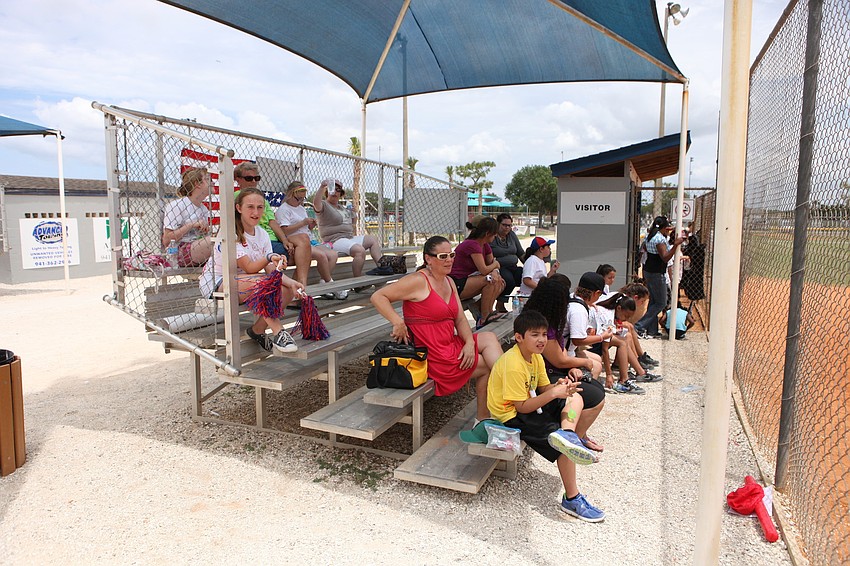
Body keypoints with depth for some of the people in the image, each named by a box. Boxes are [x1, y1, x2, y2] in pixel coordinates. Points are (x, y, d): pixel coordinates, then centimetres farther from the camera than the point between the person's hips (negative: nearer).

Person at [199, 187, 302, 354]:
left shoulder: (262, 234, 4)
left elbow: (271, 269, -5)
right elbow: (249, 267, -26)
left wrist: (290, 282, -24)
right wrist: (269, 258, -46)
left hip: (243, 281, 7)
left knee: (287, 290, -14)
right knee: (263, 282, -34)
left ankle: (258, 329, -2)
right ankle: (278, 332, -29)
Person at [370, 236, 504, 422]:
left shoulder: (449, 282, 14)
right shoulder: (418, 281, -14)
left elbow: (460, 319, 10)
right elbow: (378, 297, -17)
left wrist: (470, 343, -8)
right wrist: (398, 323, -27)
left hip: (452, 345, 8)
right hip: (434, 356, -8)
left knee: (490, 338, -3)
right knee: (487, 366, -1)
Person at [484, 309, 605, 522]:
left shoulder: (536, 357, 4)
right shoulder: (513, 365, -25)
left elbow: (543, 388, 7)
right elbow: (521, 407, -25)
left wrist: (559, 386, -15)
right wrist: (555, 393, -28)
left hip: (530, 404, 10)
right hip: (511, 415, -9)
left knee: (575, 398, 2)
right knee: (565, 447, -17)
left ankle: (567, 433, -22)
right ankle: (571, 500, -3)